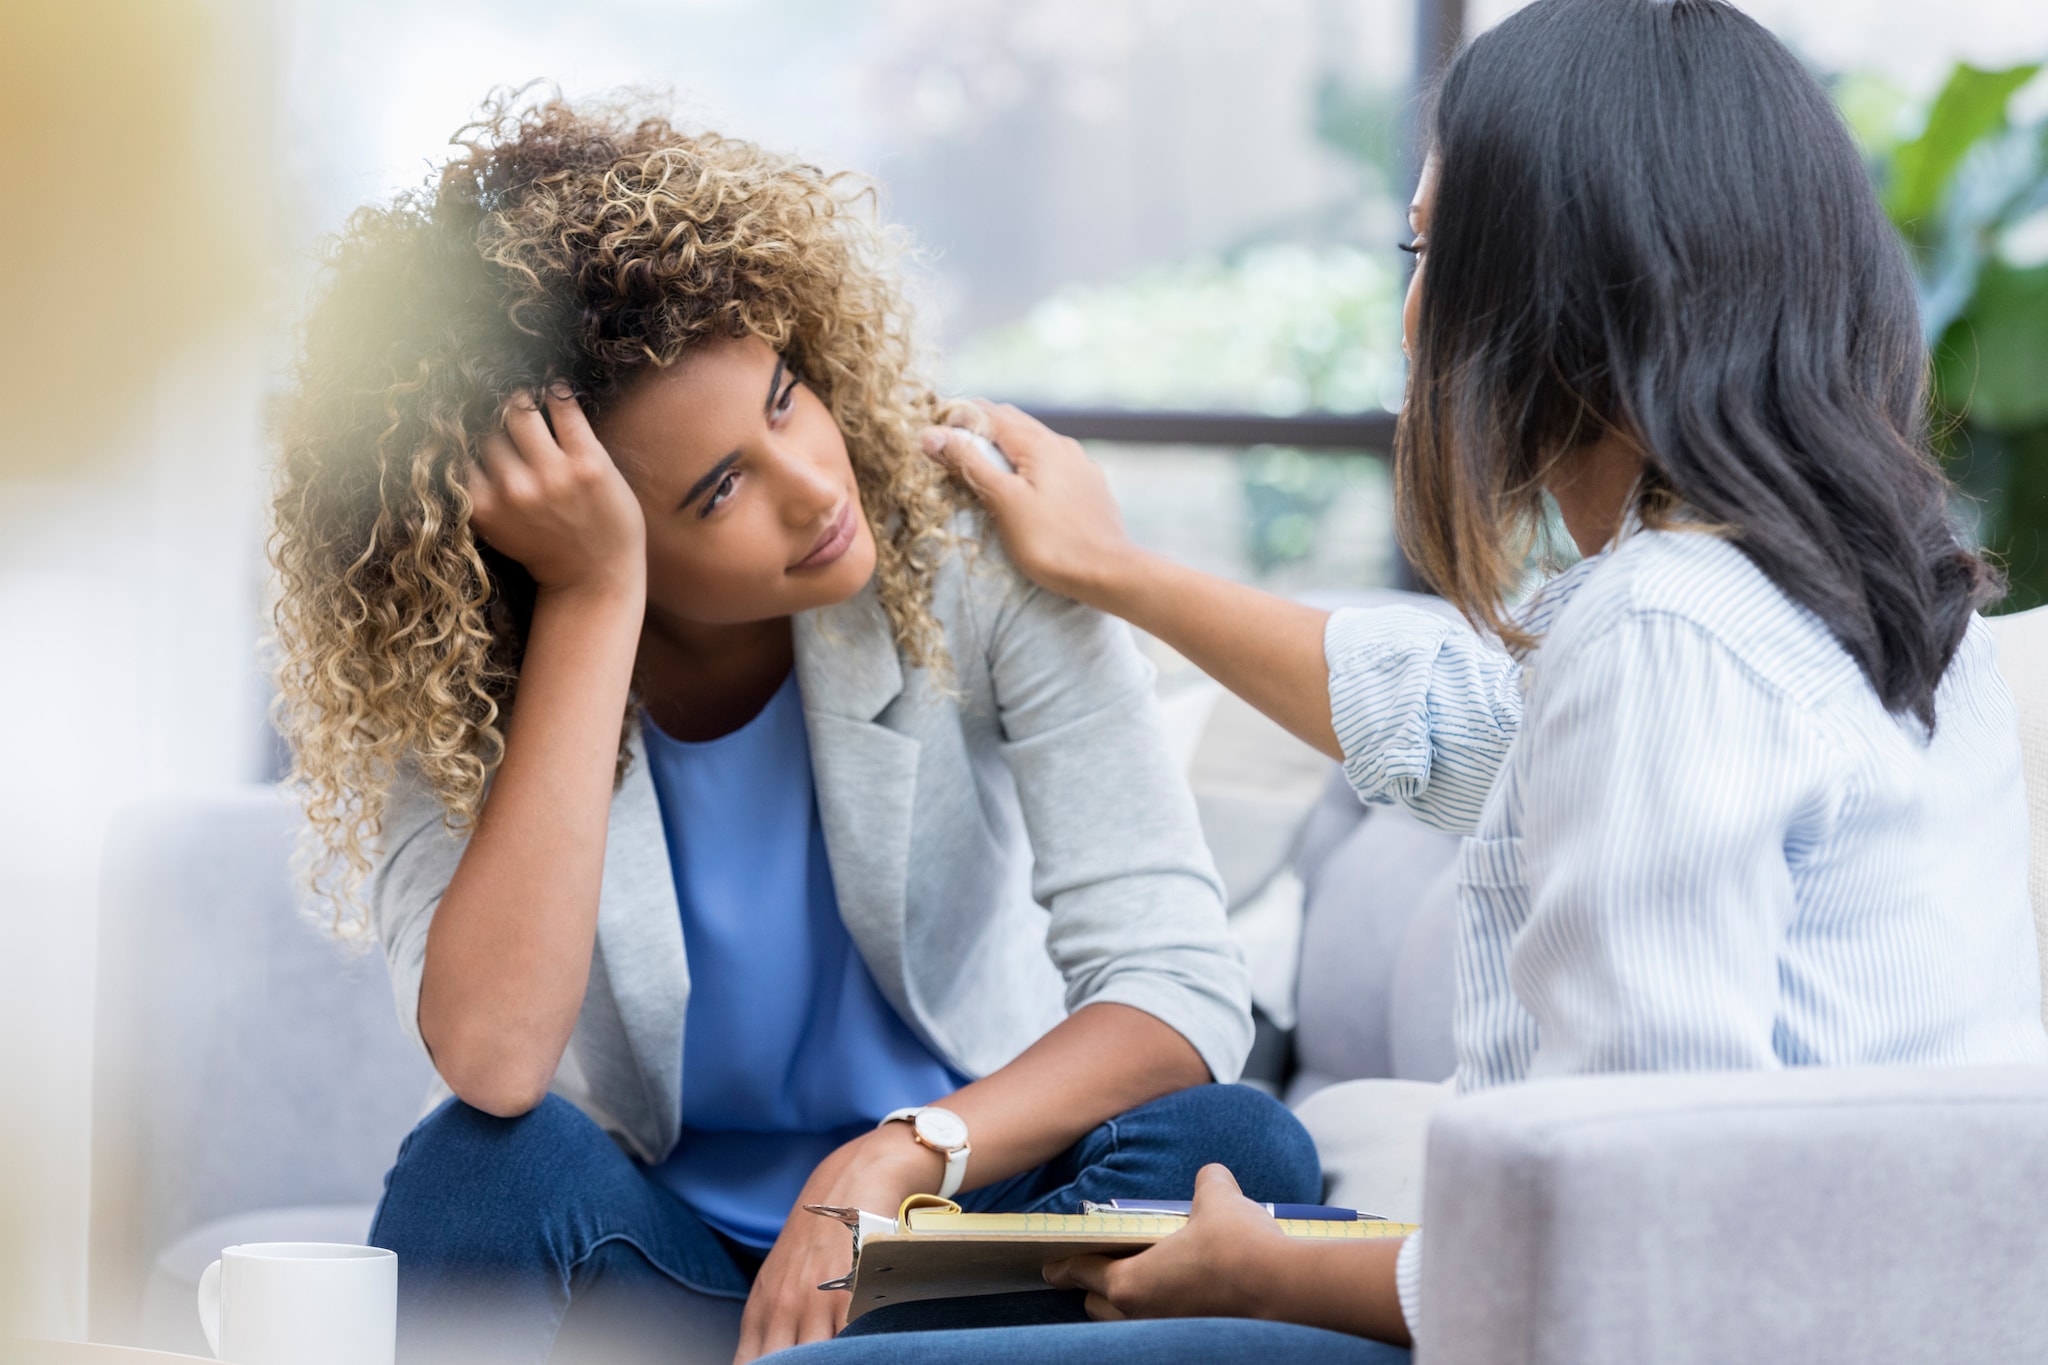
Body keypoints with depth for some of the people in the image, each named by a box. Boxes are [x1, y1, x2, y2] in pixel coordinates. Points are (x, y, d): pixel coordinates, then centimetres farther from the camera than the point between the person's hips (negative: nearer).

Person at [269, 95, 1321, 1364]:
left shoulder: (969, 551, -13)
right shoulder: (444, 690, -14)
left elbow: (1181, 982, -16)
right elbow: (493, 1057, -33)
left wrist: (891, 1162, -33)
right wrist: (595, 598, -30)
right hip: (656, 1256, 0)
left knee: (1235, 1146, -29)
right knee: (490, 1167, -32)